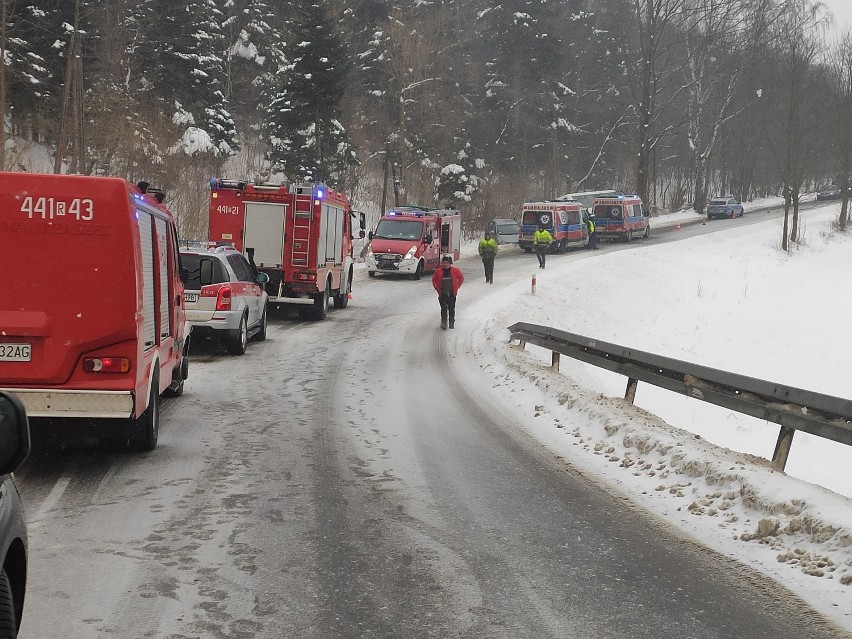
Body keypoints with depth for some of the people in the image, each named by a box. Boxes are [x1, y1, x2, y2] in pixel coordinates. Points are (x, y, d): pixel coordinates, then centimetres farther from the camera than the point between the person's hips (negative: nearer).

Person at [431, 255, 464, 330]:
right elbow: (434, 280, 14)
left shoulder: (455, 270, -3)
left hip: (452, 293, 0)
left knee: (452, 308, 6)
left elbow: (461, 278, 10)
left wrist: (457, 287, 6)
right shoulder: (438, 271, -1)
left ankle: (452, 323, 20)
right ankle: (444, 323, 1)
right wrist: (437, 288, 7)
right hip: (442, 294, 0)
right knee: (444, 309, -5)